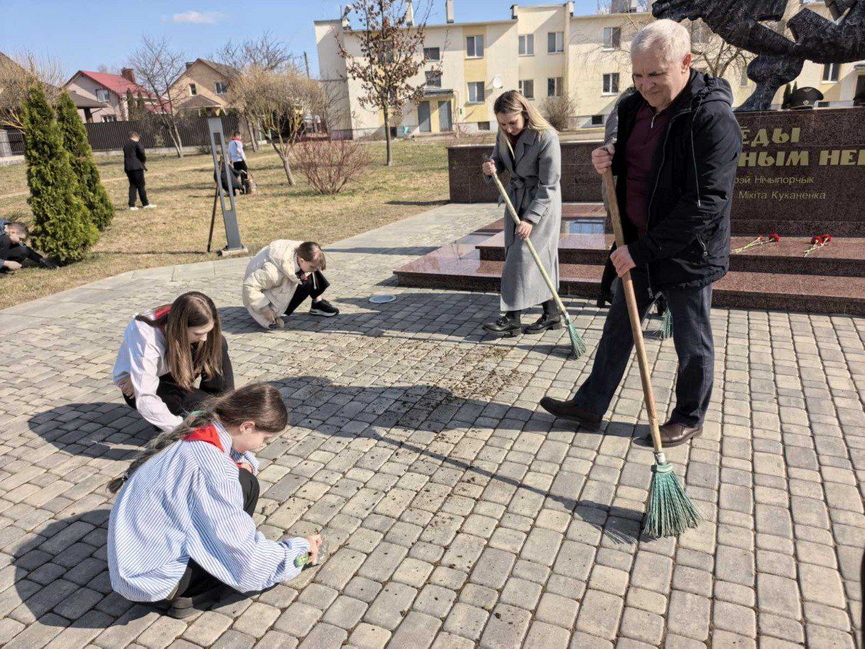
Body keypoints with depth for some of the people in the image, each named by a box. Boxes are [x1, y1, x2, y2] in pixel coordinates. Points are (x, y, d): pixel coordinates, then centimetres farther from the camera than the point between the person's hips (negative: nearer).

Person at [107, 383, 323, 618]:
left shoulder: (199, 427, -4)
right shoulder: (211, 468, -29)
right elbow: (246, 558, -24)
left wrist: (244, 462, -5)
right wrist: (298, 548, -7)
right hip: (149, 577, -8)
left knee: (243, 480, 2)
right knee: (245, 485, -13)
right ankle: (189, 594, 0)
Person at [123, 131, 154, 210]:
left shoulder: (125, 145, 15)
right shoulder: (137, 143, -6)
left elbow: (126, 156, 16)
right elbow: (142, 153, -13)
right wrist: (144, 159, 7)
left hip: (128, 168, 6)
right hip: (137, 167, -6)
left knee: (132, 186, 8)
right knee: (141, 185, -1)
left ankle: (132, 205, 3)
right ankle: (145, 204, 4)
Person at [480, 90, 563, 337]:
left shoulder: (546, 138, -22)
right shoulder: (504, 135, 0)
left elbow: (548, 185, -20)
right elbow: (498, 160, 16)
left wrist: (530, 218, -23)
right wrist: (491, 167, -10)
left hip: (542, 203, -7)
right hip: (516, 198, 8)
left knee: (523, 256, -10)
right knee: (522, 256, 8)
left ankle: (513, 318, -6)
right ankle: (552, 314, 16)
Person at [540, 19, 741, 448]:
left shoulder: (713, 119, -21)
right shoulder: (636, 107, 3)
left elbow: (704, 205, -26)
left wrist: (643, 249, -25)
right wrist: (608, 160, -4)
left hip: (687, 253, -7)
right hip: (639, 248, 7)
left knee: (692, 344, 10)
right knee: (618, 327, 15)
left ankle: (689, 418, 31)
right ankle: (590, 405, 28)